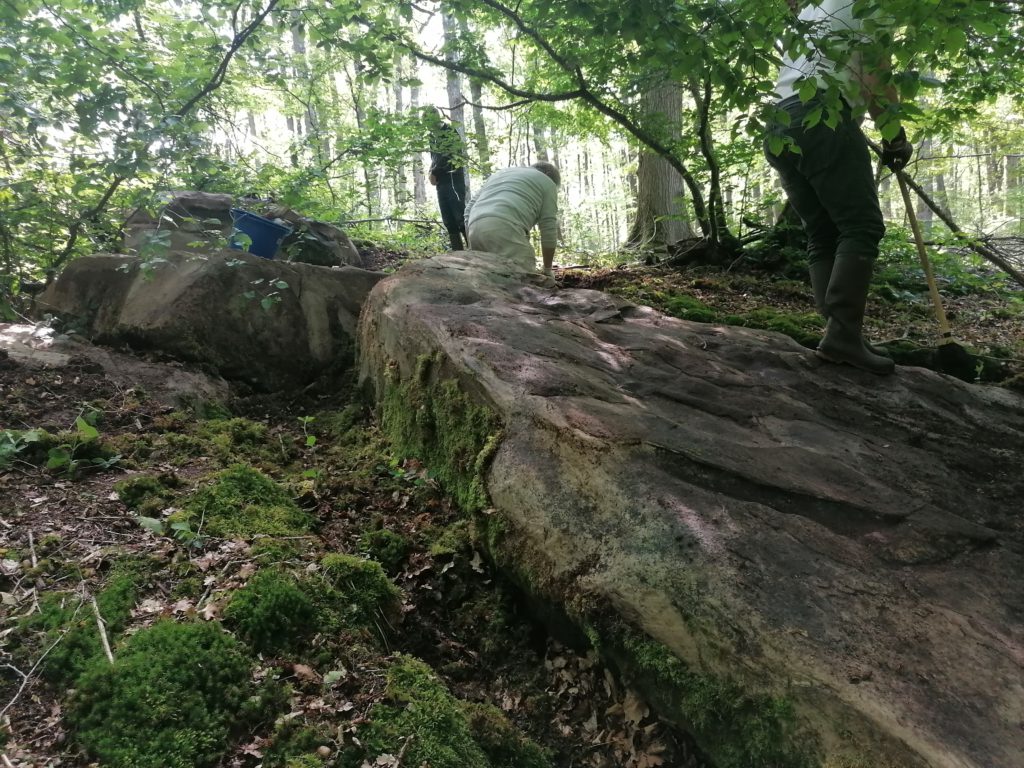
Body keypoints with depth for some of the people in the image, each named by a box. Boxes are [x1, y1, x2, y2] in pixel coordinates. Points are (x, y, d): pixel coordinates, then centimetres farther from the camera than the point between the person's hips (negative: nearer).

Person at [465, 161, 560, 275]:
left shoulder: (500, 173, 37)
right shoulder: (547, 183, 19)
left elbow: (470, 209, 29)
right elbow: (549, 229, 11)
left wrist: (472, 248, 29)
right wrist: (547, 270, 19)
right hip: (505, 229, -7)